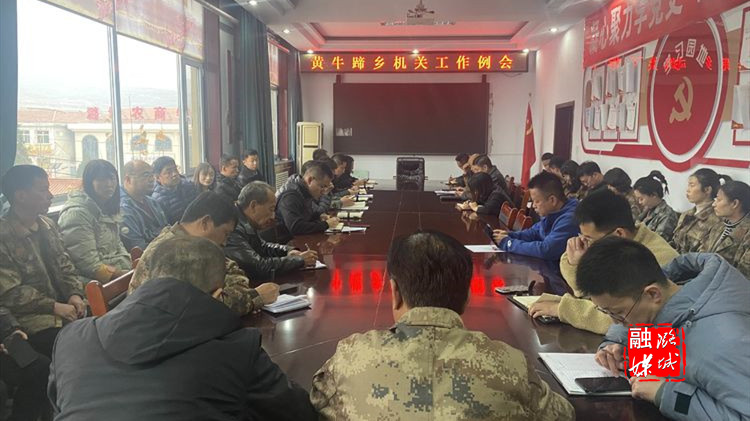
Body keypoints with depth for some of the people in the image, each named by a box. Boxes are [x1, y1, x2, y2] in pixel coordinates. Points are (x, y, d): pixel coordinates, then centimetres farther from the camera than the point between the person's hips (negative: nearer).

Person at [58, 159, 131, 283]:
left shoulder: (108, 208, 13)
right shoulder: (76, 213, -13)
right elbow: (90, 265, -18)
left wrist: (133, 266, 0)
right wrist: (126, 276, -19)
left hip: (119, 272, 8)